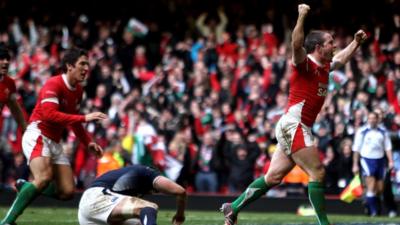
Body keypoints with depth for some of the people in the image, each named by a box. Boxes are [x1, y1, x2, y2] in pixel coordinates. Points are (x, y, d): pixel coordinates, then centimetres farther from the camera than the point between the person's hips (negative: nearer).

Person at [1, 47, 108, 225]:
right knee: (44, 177, -33)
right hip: (37, 136, -8)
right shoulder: (53, 84, -15)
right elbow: (49, 114, -29)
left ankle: (25, 187, 18)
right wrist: (85, 118, -31)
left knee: (67, 192, -3)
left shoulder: (78, 90, 12)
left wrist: (88, 142, 16)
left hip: (54, 142, 8)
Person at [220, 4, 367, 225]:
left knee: (273, 177, 8)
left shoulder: (324, 67, 15)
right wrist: (302, 16, -39)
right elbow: (296, 45, -32)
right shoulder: (304, 64, -10)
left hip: (297, 129, 9)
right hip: (294, 125, -9)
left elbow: (341, 58, 38)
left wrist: (356, 42, 34)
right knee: (317, 173, -11)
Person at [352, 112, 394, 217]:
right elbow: (356, 149, 2)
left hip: (380, 160, 4)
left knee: (380, 188, 3)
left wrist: (390, 161, 0)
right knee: (371, 186, -16)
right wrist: (355, 164, -1)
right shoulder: (362, 131, -1)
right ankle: (372, 211, -12)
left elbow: (388, 147, 11)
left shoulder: (383, 131, 8)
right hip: (367, 160, -4)